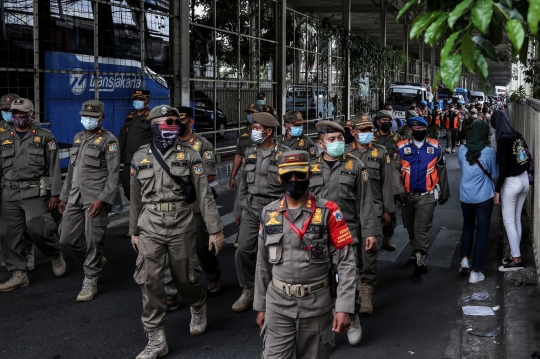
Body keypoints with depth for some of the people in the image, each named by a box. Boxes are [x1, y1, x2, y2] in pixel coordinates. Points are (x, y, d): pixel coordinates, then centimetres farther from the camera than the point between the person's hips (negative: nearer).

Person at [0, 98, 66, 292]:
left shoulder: (45, 137, 1)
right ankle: (19, 274, 11)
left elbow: (54, 167, -1)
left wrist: (55, 193, -7)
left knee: (37, 230, -10)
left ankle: (56, 255, 19)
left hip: (35, 193, -4)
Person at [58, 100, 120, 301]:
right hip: (75, 198, 7)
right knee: (67, 239, 7)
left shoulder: (109, 141, -5)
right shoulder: (78, 138, 17)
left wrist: (102, 199, -20)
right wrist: (64, 197, 18)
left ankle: (90, 281, 9)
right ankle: (95, 261, 30)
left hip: (96, 199, -7)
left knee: (93, 241, -4)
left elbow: (113, 174, -11)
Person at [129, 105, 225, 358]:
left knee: (185, 277, 10)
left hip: (182, 226, -1)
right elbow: (136, 198, 12)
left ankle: (198, 309, 44)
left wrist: (215, 229, -8)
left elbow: (204, 194, -5)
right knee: (150, 281, -5)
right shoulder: (140, 157, 4)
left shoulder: (189, 155, -2)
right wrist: (133, 231, 15)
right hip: (151, 228, 2)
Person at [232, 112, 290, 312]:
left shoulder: (283, 154, -5)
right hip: (251, 208, 4)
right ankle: (248, 290, 14)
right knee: (244, 250, -2)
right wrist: (238, 210, 15)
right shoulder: (250, 153, 10)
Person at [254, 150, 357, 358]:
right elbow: (263, 264, 11)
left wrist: (344, 307, -16)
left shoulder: (328, 212, -9)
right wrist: (260, 305, 13)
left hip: (317, 304, -2)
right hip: (278, 304, 2)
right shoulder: (269, 214, 3)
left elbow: (346, 262, -10)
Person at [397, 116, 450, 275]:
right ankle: (416, 252, 35)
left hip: (427, 196, -2)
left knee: (421, 229, -10)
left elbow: (441, 171, 8)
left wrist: (444, 193, 12)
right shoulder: (401, 147, -3)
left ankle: (419, 259, -8)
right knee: (411, 228, 16)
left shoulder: (435, 147, 1)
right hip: (407, 195, 2)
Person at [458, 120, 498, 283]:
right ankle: (476, 271, 4)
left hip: (466, 196, 3)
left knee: (468, 226, 25)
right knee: (482, 232, 4)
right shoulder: (489, 152, -12)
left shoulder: (462, 151, -3)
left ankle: (464, 259, 17)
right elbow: (494, 175, -1)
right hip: (484, 196, -3)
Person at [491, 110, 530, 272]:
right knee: (517, 220, 14)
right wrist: (526, 176, 19)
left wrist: (497, 190, -15)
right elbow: (527, 158, 8)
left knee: (509, 221, 1)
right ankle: (514, 254, 22)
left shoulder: (503, 139, -18)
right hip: (524, 180, 7)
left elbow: (503, 167, -20)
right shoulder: (518, 135, 2)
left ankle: (516, 259, 4)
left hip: (511, 183, -7)